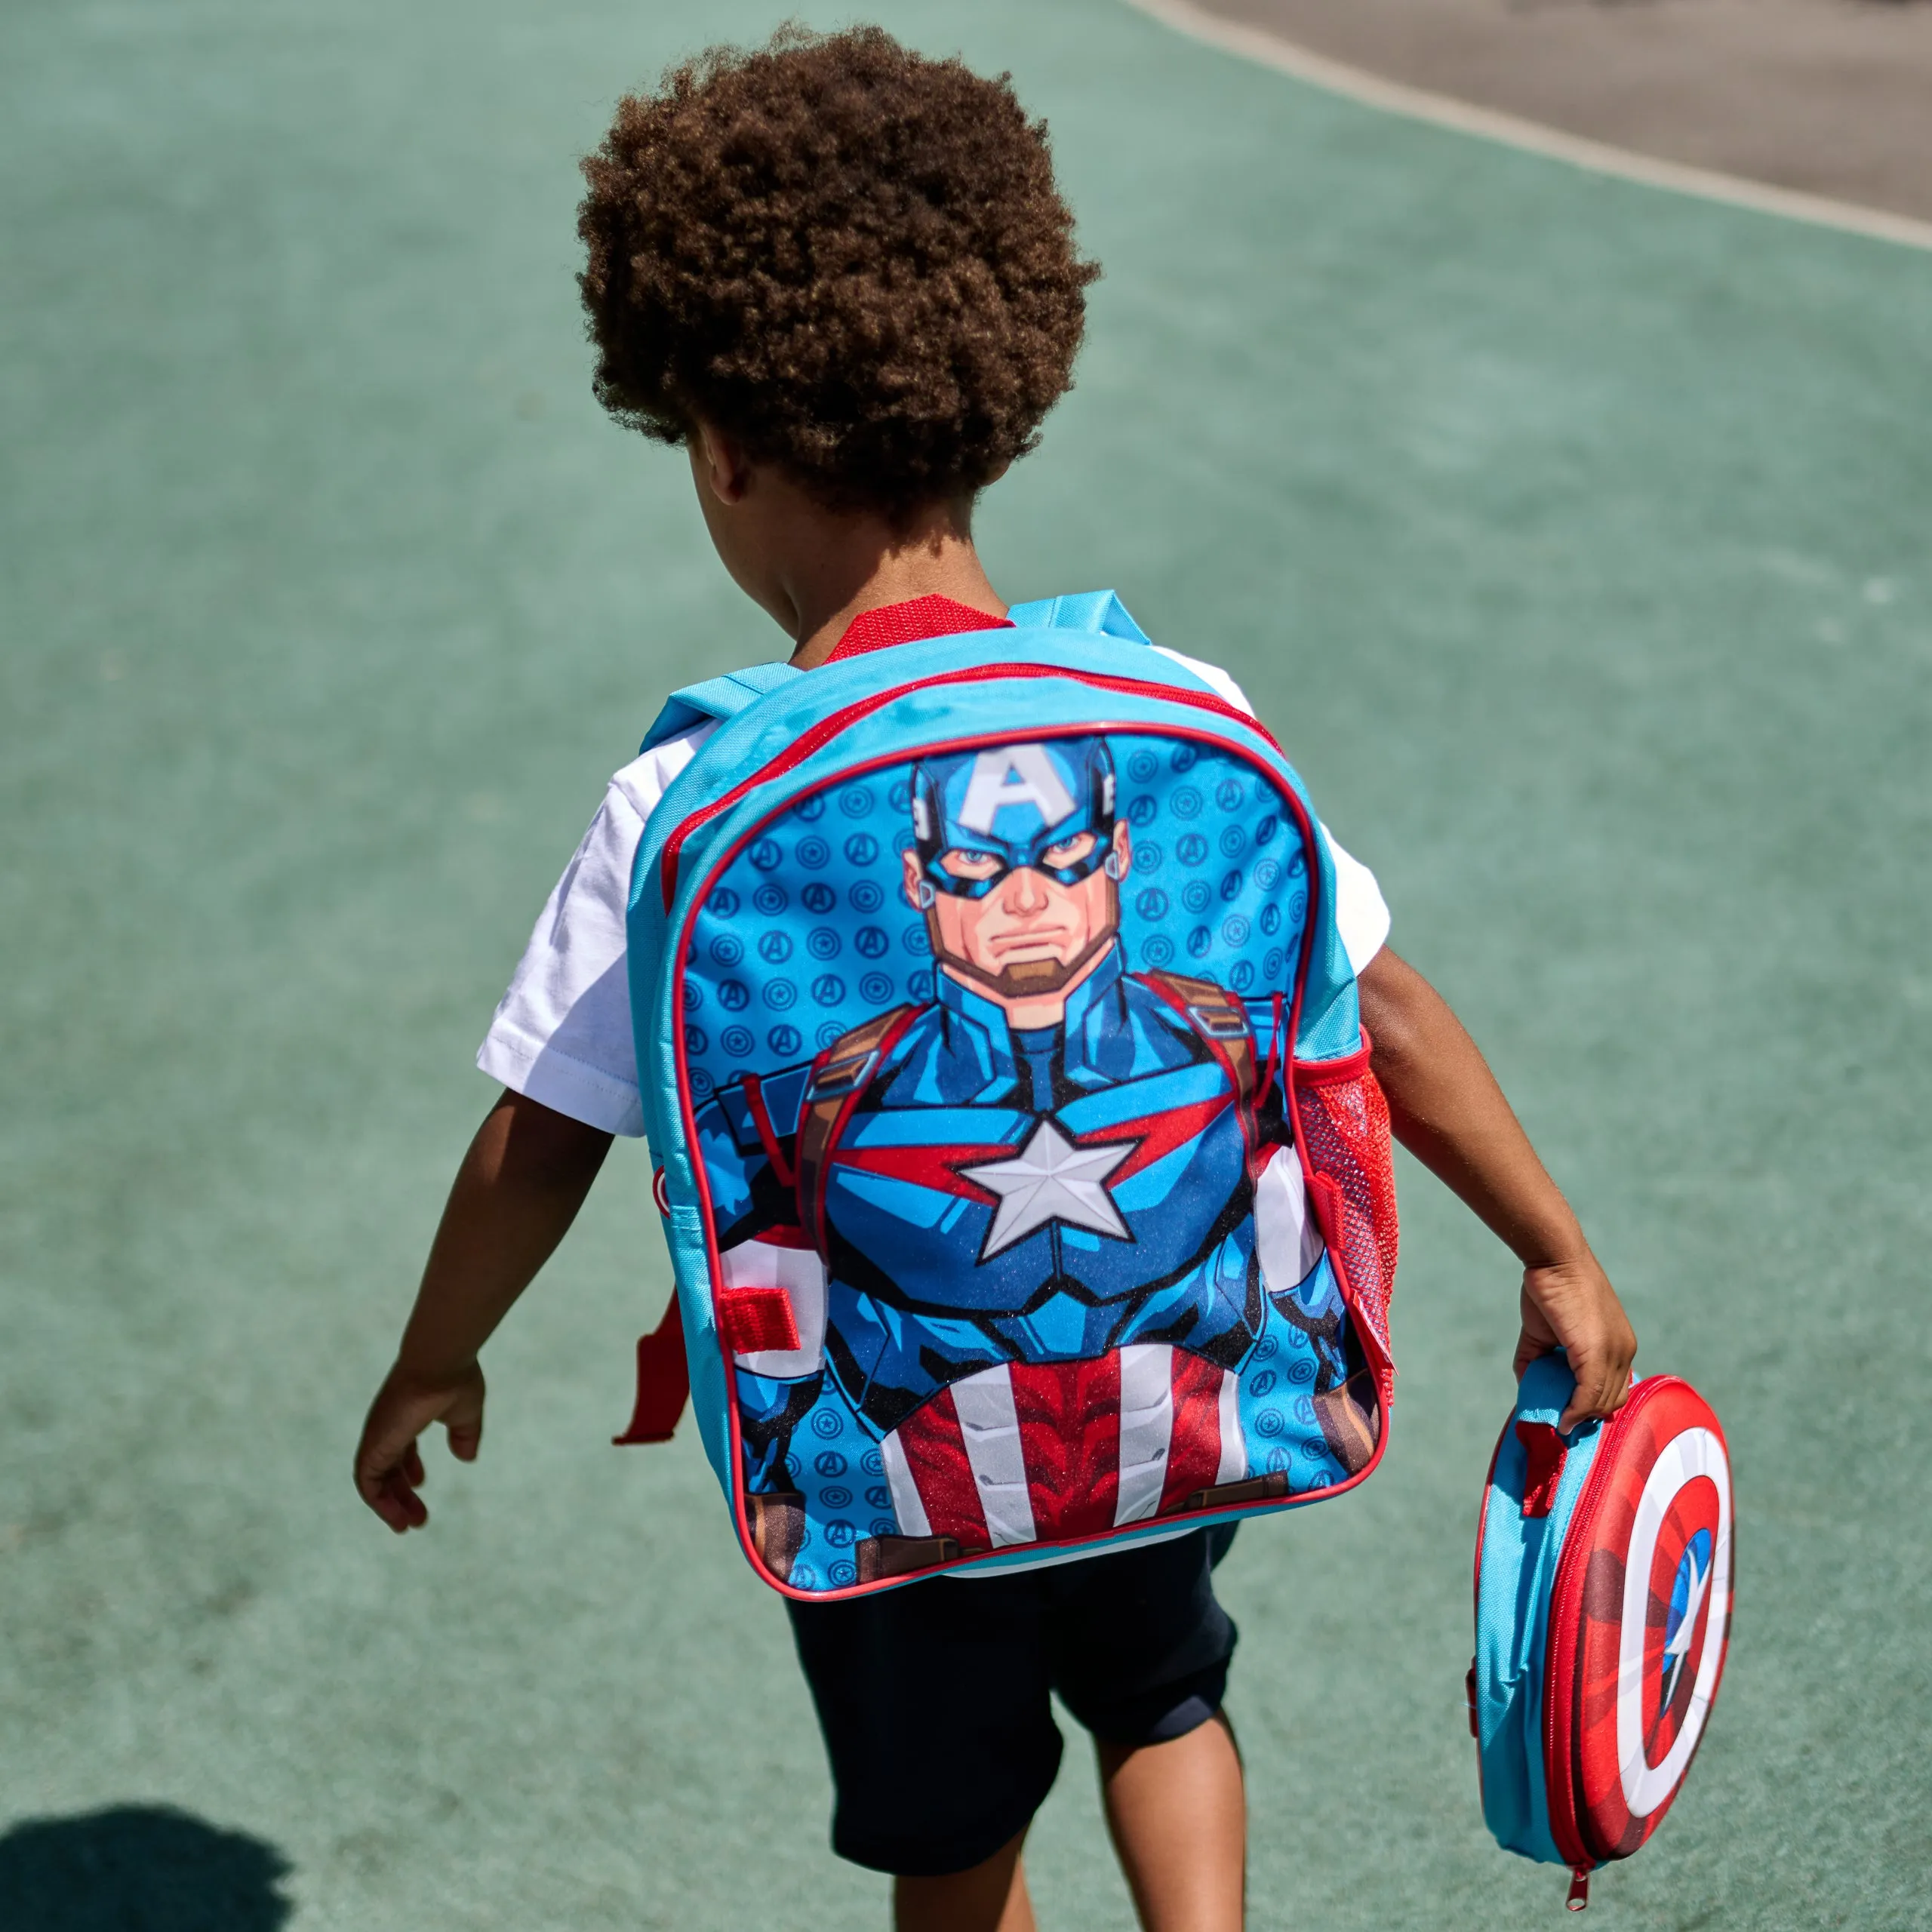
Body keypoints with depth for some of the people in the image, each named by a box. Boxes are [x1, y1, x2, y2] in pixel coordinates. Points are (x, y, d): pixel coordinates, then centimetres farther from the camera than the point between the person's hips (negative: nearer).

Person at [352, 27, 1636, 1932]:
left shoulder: (680, 809, -20)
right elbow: (1382, 1019, -9)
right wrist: (1559, 1260, 5)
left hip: (880, 1467, -2)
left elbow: (542, 1147, -12)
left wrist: (430, 1366, 7)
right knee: (1163, 1695, 34)